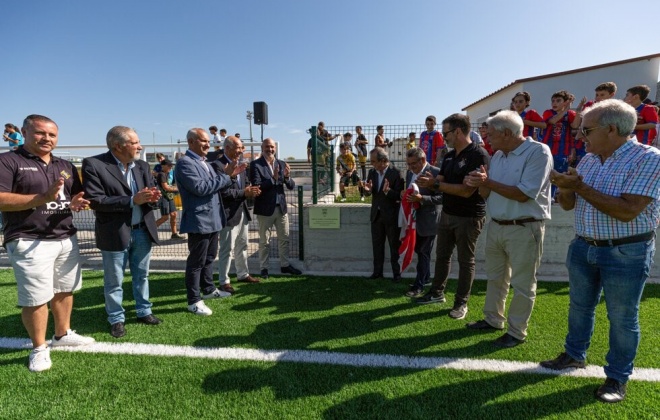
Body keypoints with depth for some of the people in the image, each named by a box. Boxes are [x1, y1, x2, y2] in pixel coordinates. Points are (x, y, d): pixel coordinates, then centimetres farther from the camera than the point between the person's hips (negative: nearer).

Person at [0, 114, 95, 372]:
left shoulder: (66, 166, 14)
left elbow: (77, 197, 18)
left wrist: (75, 203, -6)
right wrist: (43, 198, -24)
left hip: (66, 238, 6)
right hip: (29, 242, -5)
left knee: (64, 290, 13)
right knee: (35, 298, 0)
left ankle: (63, 334, 30)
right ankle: (39, 349, 17)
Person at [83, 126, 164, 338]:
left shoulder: (142, 166, 6)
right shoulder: (93, 165, -11)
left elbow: (150, 194, 9)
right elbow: (94, 200, -19)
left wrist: (153, 197, -17)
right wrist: (132, 200, -25)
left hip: (143, 231, 5)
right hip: (115, 233, -5)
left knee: (142, 275, 17)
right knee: (114, 281, 10)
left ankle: (144, 312, 33)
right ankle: (116, 319, 27)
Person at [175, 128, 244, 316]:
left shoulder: (203, 162, 15)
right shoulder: (185, 163, -16)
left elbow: (213, 185, 17)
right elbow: (200, 187, -27)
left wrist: (228, 174, 2)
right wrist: (225, 175, -21)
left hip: (211, 219, 10)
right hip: (199, 221, -10)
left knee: (209, 257, 21)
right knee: (196, 261, 1)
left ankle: (209, 289, 36)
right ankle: (194, 301, 13)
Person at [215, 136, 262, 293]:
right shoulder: (217, 165, -16)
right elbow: (221, 192, -24)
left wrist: (250, 190, -5)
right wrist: (244, 193, -21)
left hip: (242, 211, 9)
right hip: (229, 213, -9)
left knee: (242, 246, 18)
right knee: (227, 248, 0)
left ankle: (243, 274, 33)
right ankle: (224, 281, 12)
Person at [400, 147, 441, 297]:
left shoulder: (435, 172, -15)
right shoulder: (409, 172, 8)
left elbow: (441, 197, -18)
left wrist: (421, 198, -28)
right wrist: (404, 194, -5)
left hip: (428, 220, -7)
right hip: (414, 218, 7)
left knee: (424, 252, 2)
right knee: (419, 250, 17)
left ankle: (419, 285, 12)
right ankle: (425, 277, 35)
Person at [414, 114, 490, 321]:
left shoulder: (478, 155, -18)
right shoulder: (449, 156, 9)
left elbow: (467, 190, -24)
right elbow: (439, 181, 8)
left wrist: (436, 184, -19)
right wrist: (429, 181, -16)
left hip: (469, 217, -8)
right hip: (447, 214, 8)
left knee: (466, 261, 6)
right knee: (442, 255, 16)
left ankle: (461, 303, 18)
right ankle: (437, 292, 31)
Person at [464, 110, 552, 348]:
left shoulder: (538, 152, -13)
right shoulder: (497, 156, 9)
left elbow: (524, 194, -22)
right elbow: (487, 194, 10)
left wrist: (488, 182, -18)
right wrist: (480, 184, -12)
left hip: (524, 228, -7)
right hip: (496, 226, 8)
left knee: (522, 284, 6)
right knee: (495, 277, 18)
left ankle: (517, 332, 19)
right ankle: (493, 319, 34)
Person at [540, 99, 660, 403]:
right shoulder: (588, 161, 4)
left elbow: (627, 211, -25)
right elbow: (568, 205, 8)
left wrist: (581, 187, -21)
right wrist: (564, 188, -14)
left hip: (626, 253, -6)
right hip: (583, 247, 6)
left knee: (622, 318, 8)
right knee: (580, 306, 18)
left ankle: (617, 377, 25)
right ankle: (574, 355, 37)